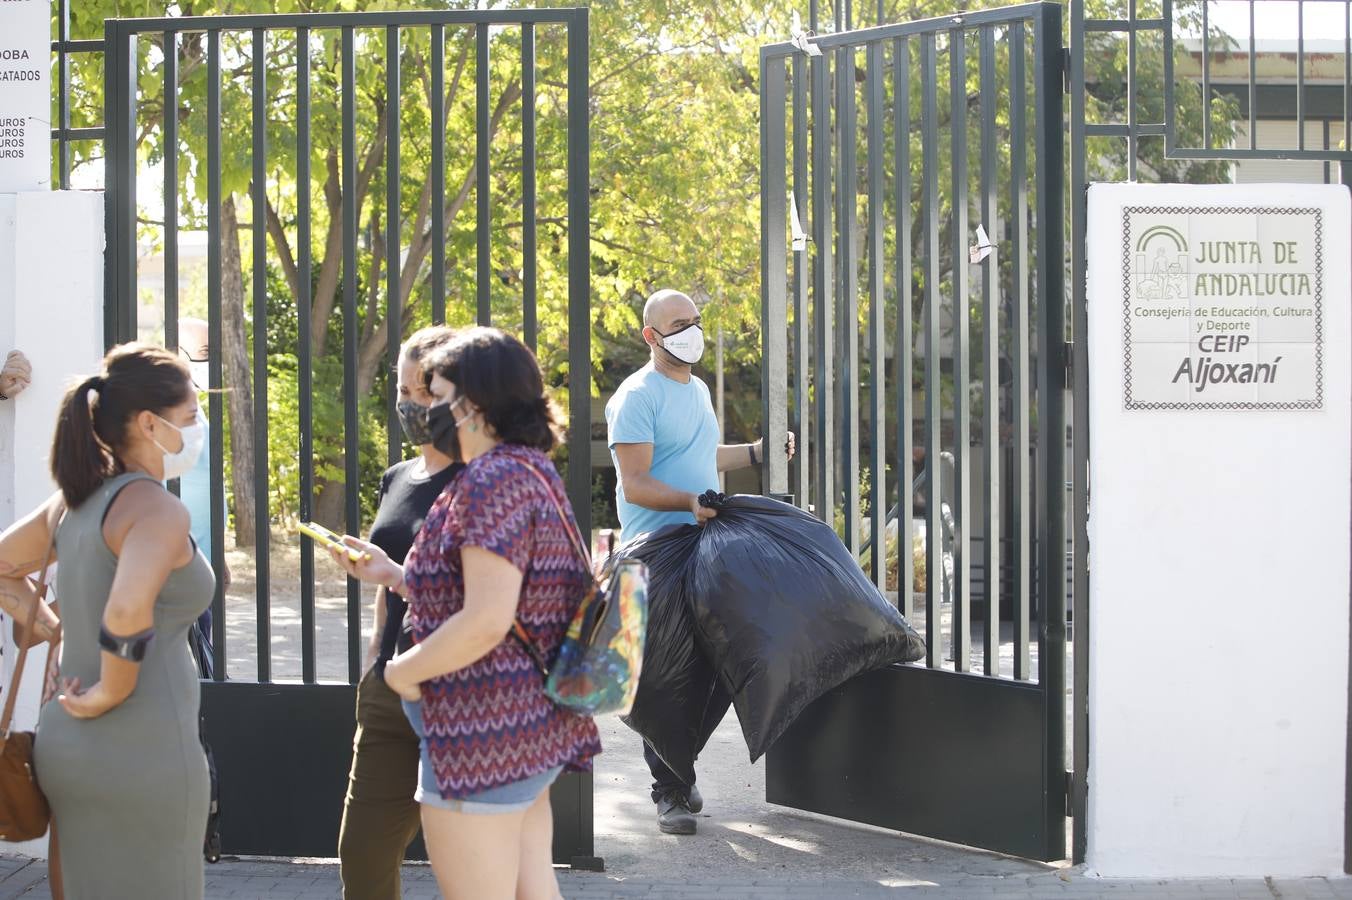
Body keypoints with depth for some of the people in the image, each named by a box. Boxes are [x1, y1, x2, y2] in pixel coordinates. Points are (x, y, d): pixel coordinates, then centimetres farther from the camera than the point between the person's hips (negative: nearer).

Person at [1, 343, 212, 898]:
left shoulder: (76, 499, 9)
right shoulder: (156, 507, -16)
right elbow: (127, 613, -32)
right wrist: (110, 694, -18)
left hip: (67, 743, 8)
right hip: (142, 751, -8)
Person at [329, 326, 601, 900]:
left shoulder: (492, 479, -19)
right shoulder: (534, 472, 14)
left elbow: (486, 621, -26)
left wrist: (403, 672, -11)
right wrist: (389, 574, 16)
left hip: (482, 732, -10)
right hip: (533, 724, 10)